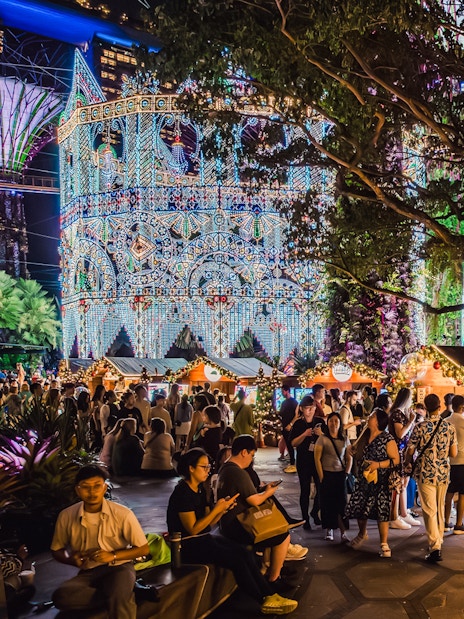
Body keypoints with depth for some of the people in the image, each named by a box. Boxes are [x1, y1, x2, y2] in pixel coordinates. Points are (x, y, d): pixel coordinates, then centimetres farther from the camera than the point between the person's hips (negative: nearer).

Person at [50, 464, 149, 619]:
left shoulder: (122, 514, -11)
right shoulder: (67, 516, -5)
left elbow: (144, 549, -3)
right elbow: (56, 550, 11)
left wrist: (113, 556, -17)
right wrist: (73, 560, -11)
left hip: (118, 567, -5)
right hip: (88, 573, 5)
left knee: (118, 598, -40)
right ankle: (125, 595, -15)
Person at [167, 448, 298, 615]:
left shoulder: (200, 488, 9)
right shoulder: (182, 493, -18)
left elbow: (209, 522, 9)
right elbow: (193, 529, -20)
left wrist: (223, 508, -9)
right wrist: (216, 509, -21)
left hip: (204, 538, 9)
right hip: (188, 545, -8)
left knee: (245, 552, -10)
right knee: (236, 559, -20)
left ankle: (269, 595, -8)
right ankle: (265, 602, -7)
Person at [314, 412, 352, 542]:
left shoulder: (344, 439, 5)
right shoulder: (322, 438, -4)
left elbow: (349, 458, 10)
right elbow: (317, 459, -6)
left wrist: (347, 473, 0)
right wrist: (321, 477, -8)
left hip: (341, 474, 2)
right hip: (327, 474, -2)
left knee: (342, 502, -3)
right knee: (328, 502, 3)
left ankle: (342, 531, -2)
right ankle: (329, 529, 15)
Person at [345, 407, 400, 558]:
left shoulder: (387, 439, -12)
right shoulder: (365, 436, 7)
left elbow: (396, 460, -13)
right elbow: (358, 454, 21)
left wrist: (378, 464, -23)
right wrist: (352, 449, -2)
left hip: (380, 482, -6)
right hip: (363, 480, 6)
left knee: (381, 512, -2)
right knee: (359, 509, 11)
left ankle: (384, 544, 11)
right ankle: (362, 533, 38)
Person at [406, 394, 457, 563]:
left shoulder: (420, 427, -13)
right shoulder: (449, 426, -4)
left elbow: (410, 451, -7)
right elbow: (454, 453, 0)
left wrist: (407, 463, 13)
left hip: (426, 474, -3)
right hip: (443, 474, 3)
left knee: (430, 511, 0)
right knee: (440, 509, 19)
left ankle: (435, 547, -7)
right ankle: (438, 540, 32)